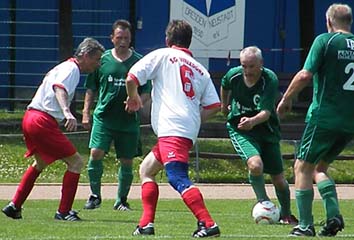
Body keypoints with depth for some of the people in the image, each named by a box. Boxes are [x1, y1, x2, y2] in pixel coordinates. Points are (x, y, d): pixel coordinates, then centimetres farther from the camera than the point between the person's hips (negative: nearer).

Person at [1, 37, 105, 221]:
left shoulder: (64, 67, 22)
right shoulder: (71, 69, -9)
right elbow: (59, 88, -27)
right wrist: (67, 113, -42)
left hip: (29, 117, 10)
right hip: (44, 121, -10)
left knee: (40, 164, 29)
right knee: (76, 162, -6)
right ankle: (64, 211, -5)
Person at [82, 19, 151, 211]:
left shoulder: (139, 62, 2)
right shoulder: (102, 60, 4)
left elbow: (147, 93, 6)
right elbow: (91, 89, 13)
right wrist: (86, 112, 6)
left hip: (129, 121, 0)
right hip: (103, 118, 0)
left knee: (127, 162, 3)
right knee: (96, 153, -15)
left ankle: (121, 200, 19)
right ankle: (95, 195, 1)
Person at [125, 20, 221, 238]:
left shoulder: (162, 56, 7)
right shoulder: (200, 70, 21)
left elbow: (131, 78, 0)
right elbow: (214, 106, 13)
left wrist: (133, 97, 21)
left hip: (172, 128, -8)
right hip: (190, 132, 8)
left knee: (178, 178, -19)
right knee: (146, 170, 22)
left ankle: (208, 224, -33)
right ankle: (147, 224, 16)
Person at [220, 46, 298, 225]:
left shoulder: (270, 80, -22)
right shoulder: (233, 75, -11)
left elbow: (266, 111, -31)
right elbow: (224, 86, 15)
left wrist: (252, 121, -51)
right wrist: (224, 105, 31)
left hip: (266, 129, 0)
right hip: (240, 130, 0)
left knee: (278, 178, 5)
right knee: (255, 165, -28)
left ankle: (286, 215, 31)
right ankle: (263, 202, -2)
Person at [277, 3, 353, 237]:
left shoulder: (325, 41, -7)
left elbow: (305, 75, -14)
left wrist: (286, 99, -1)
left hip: (324, 118, -6)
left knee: (303, 168, 5)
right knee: (320, 167, 20)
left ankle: (305, 225, 0)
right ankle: (334, 215, 1)